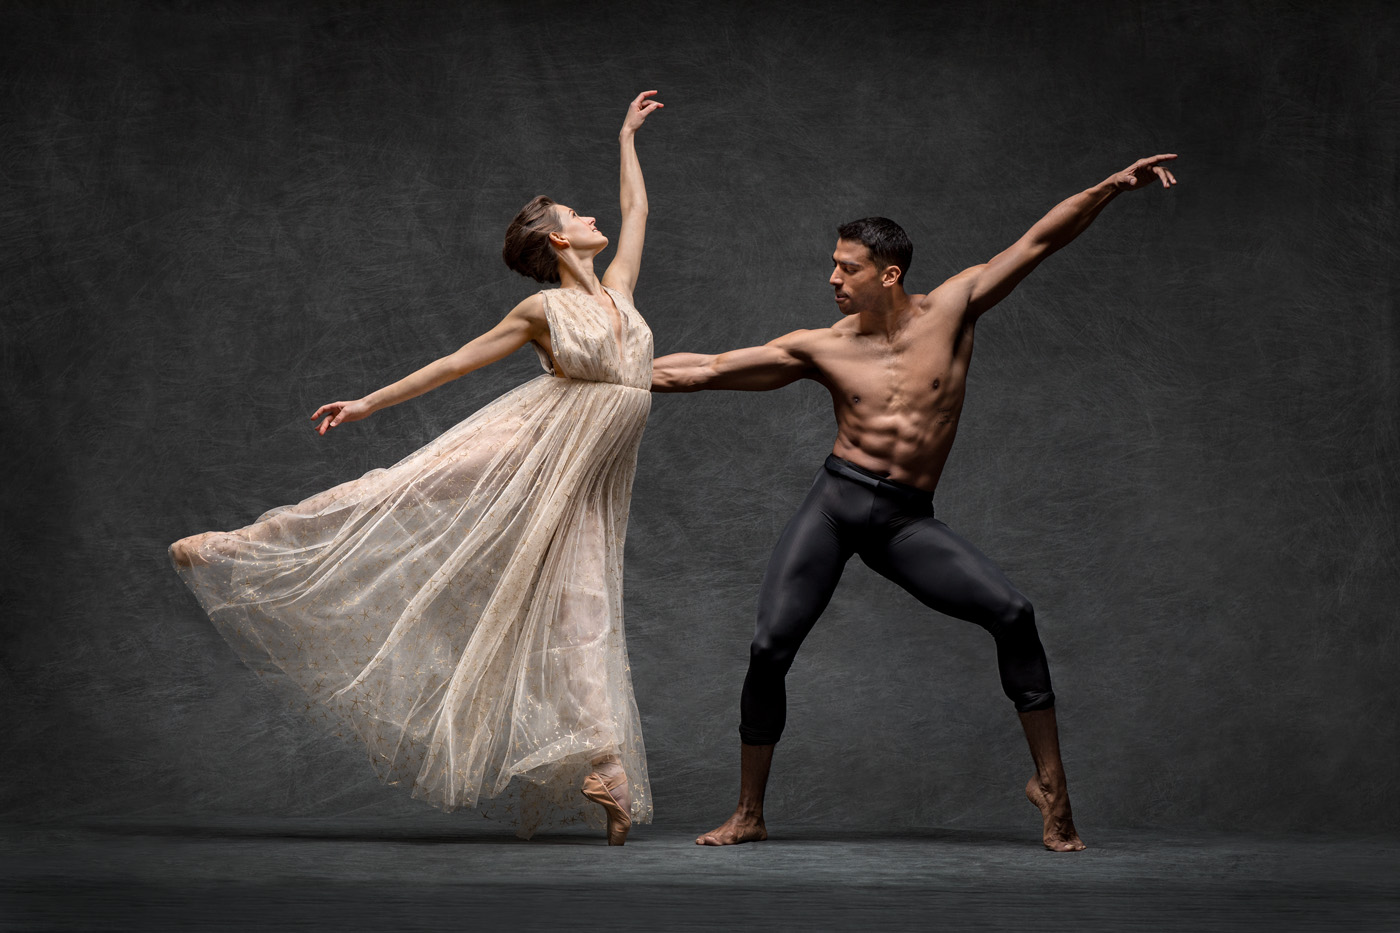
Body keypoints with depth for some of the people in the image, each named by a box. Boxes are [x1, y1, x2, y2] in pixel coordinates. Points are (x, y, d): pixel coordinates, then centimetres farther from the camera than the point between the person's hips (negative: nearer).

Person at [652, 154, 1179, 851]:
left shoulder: (951, 308, 2)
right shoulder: (820, 348, 3)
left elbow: (1038, 242, 2)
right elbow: (709, 369, 5)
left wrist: (1114, 185, -4)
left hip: (907, 520, -1)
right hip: (835, 502, 1)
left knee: (1011, 613, -19)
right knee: (769, 649, -9)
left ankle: (1050, 784, -9)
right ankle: (748, 815, 8)